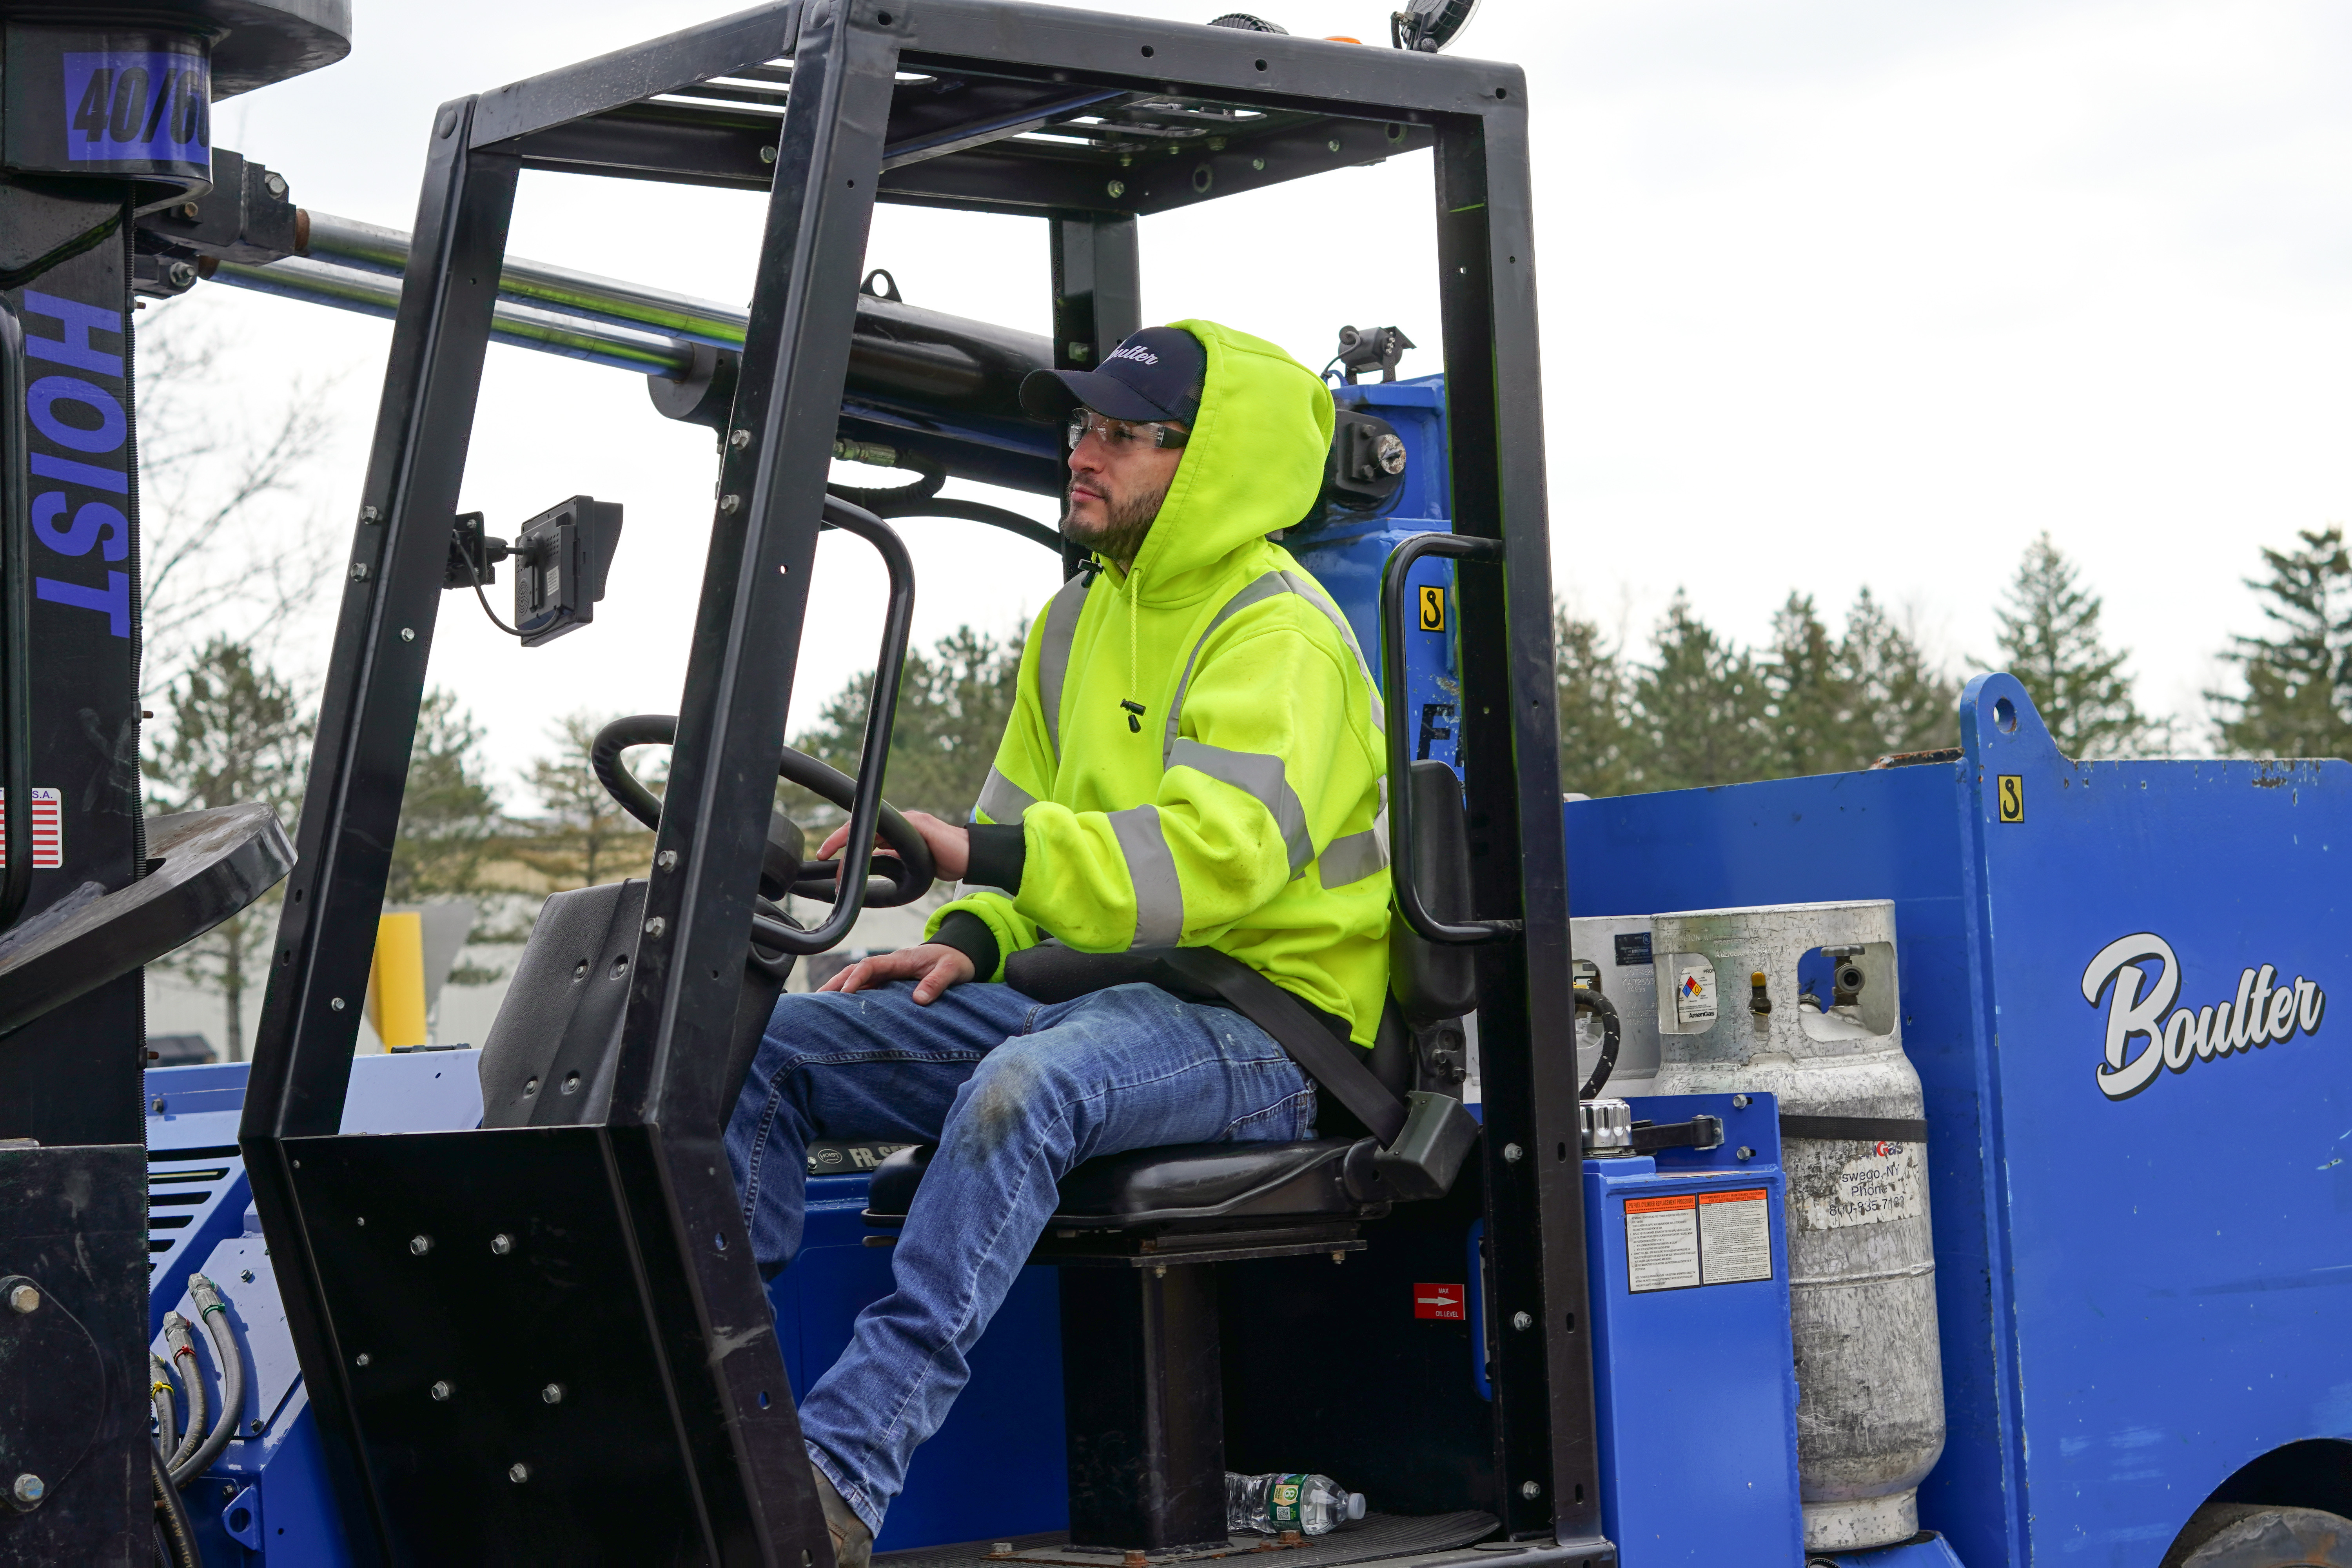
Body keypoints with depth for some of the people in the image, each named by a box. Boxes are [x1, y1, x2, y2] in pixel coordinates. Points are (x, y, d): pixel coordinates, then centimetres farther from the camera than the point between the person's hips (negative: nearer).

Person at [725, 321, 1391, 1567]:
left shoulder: (1277, 634, -11)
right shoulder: (1078, 620, 17)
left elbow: (1214, 856, -25)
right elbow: (1026, 823, 22)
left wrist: (975, 853, -34)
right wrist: (970, 938, -1)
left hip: (1257, 1020, -8)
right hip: (1095, 993, 9)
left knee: (1026, 1083, -39)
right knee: (764, 1044, -7)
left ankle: (845, 1467, -44)